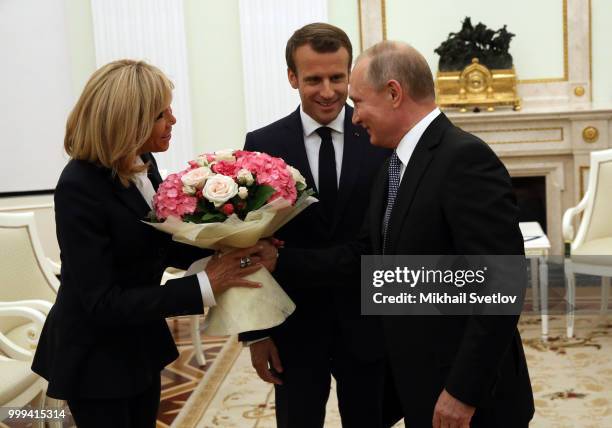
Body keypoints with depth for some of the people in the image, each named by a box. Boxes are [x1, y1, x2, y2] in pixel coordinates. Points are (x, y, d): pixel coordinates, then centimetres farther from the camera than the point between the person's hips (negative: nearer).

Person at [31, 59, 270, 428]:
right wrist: (205, 285, -32)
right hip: (96, 357, -7)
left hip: (141, 343, 7)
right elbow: (102, 302, -28)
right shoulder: (80, 188, -27)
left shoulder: (142, 162, -5)